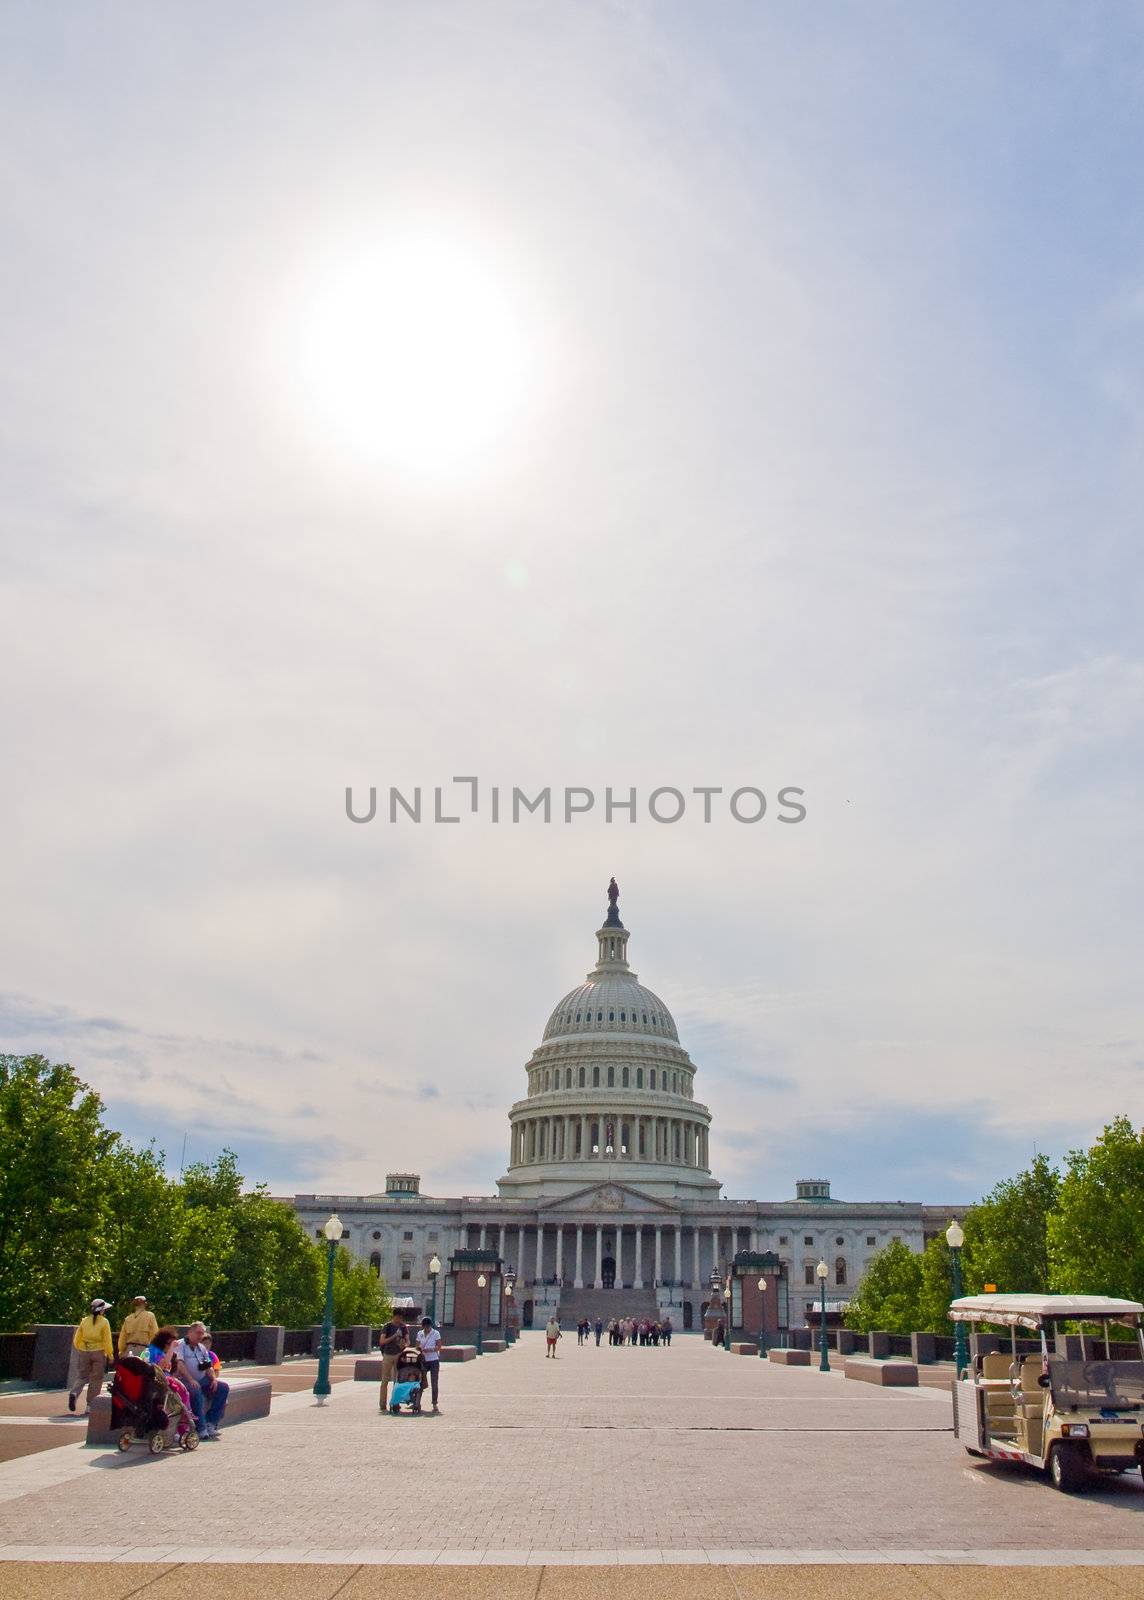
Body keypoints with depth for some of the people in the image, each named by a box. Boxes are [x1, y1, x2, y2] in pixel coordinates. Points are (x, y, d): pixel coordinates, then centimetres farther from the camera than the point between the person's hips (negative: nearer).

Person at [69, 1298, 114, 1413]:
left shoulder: (84, 1321, 5)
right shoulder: (104, 1322, -6)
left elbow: (77, 1339, 9)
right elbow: (107, 1340, -9)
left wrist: (79, 1351, 24)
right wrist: (110, 1355, -1)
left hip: (84, 1352, 3)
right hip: (98, 1352, -3)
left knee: (82, 1376, 13)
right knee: (96, 1379, 6)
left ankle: (74, 1393, -16)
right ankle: (90, 1405, 6)